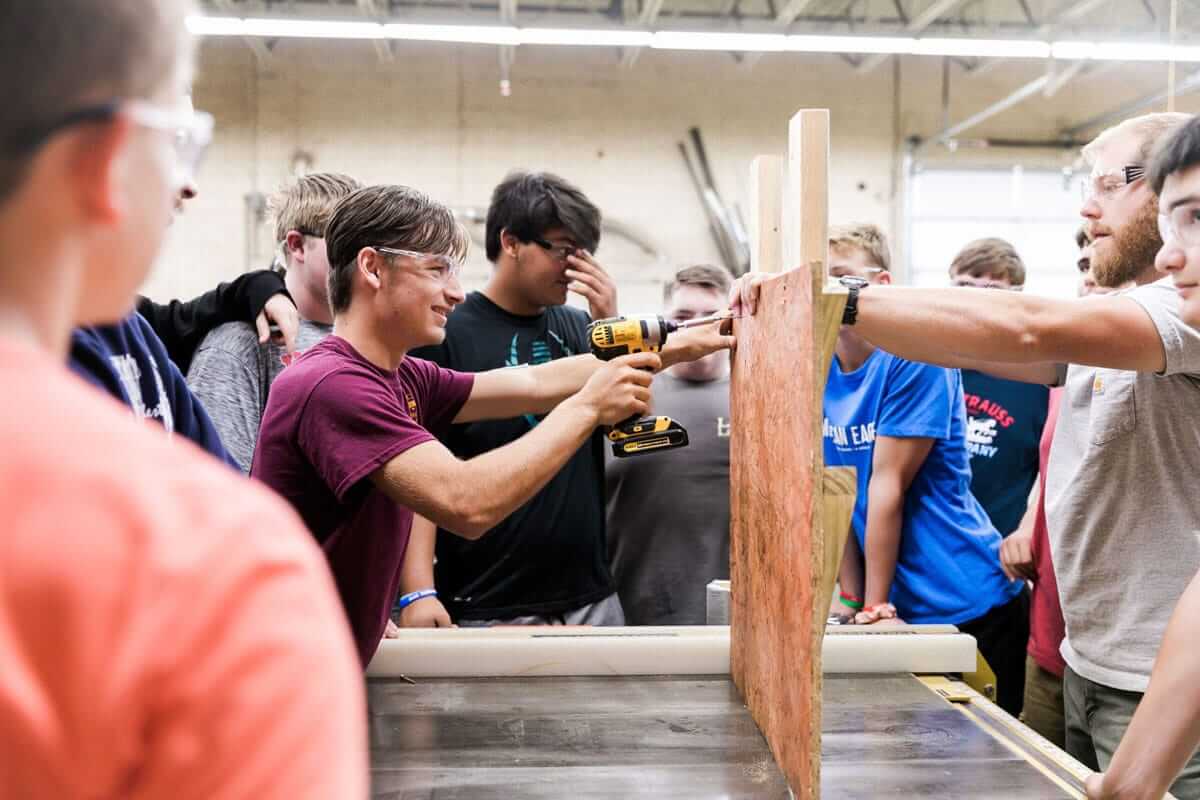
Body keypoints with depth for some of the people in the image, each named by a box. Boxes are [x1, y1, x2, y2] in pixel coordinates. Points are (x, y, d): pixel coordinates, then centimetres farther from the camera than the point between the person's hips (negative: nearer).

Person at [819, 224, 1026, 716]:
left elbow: (887, 487, -16)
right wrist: (851, 599, 3)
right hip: (893, 609, 5)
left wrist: (875, 606, -13)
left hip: (970, 606, -5)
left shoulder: (914, 358, -16)